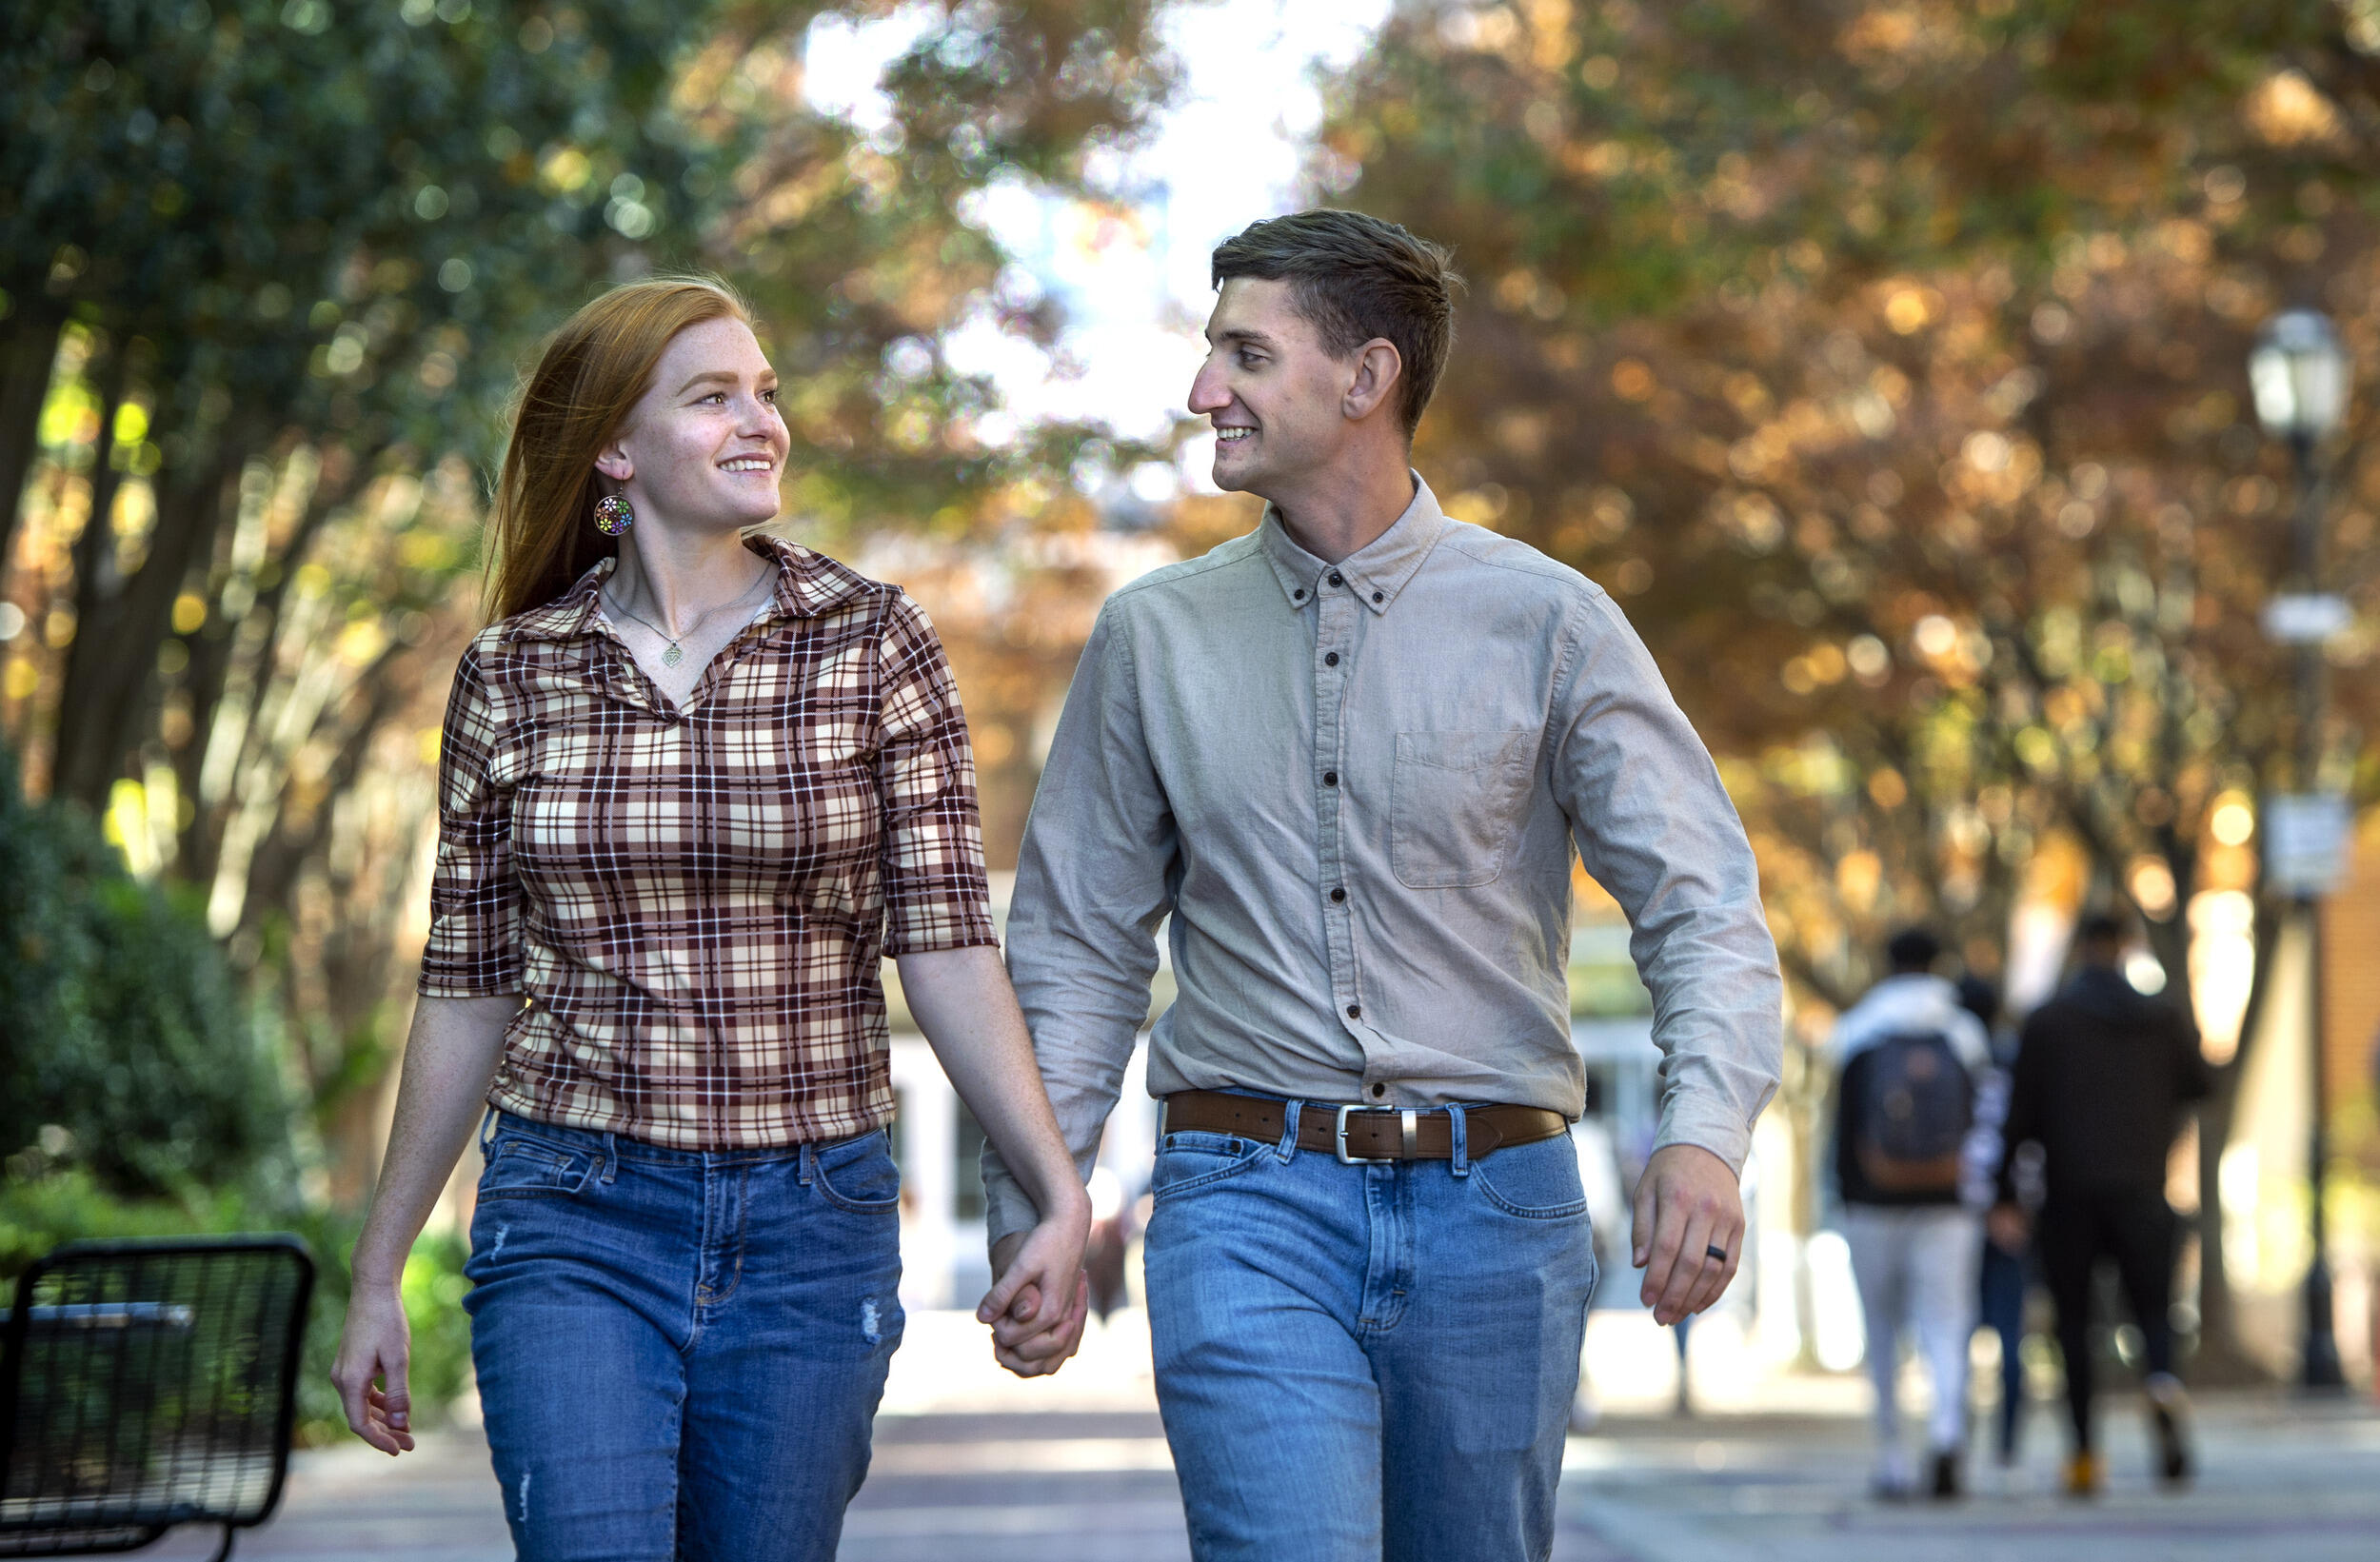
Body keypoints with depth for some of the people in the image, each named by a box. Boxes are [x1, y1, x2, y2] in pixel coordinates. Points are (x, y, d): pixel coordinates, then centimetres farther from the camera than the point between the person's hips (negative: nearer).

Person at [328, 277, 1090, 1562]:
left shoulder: (872, 645, 1)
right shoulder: (513, 673, 3)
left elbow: (945, 943, -3)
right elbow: (467, 987, 9)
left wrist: (1055, 1191, -15)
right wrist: (378, 1274, 10)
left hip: (812, 1227, 0)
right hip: (574, 1223, 0)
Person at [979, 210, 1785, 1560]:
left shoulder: (1547, 624, 0)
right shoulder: (1154, 636, 7)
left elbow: (1705, 907, -5)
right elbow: (1078, 946, 12)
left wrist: (1705, 1134, -23)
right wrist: (1033, 1213, 5)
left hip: (1492, 1200, 0)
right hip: (1249, 1201, 0)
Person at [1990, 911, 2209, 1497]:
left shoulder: (2046, 1021, 0)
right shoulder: (2162, 1018, 5)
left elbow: (2021, 1113, -1)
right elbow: (2197, 1084, 15)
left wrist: (2006, 1197, 4)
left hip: (2070, 1191, -1)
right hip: (2141, 1189, 1)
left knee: (2073, 1318, 6)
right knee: (2152, 1304, 6)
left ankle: (2085, 1453, 3)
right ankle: (2163, 1381, -28)